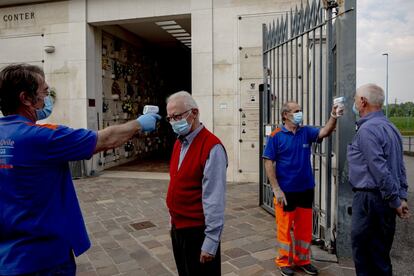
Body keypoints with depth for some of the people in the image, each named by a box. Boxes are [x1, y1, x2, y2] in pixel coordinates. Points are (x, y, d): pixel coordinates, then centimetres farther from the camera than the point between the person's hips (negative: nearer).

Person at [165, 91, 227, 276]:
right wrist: (175, 220, 13)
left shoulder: (211, 147, -20)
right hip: (177, 227, 8)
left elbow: (214, 199, -22)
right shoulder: (179, 142, 6)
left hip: (198, 231, -8)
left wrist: (211, 241, -19)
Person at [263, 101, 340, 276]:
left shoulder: (306, 132, 4)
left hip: (306, 189, 4)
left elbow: (324, 132, -15)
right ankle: (284, 261, 25)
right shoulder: (276, 136, -8)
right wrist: (276, 189, -15)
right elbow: (268, 163, -10)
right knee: (284, 227, 7)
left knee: (305, 227, 15)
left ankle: (302, 260, 32)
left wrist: (333, 117, -33)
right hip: (285, 190, -4)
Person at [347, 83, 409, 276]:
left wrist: (395, 200, -12)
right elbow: (400, 167, 13)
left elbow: (379, 170, -20)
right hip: (386, 200, 9)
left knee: (363, 251, 2)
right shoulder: (390, 127, 13)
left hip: (370, 198, -9)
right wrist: (401, 197, 13)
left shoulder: (367, 130, -16)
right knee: (381, 252, 17)